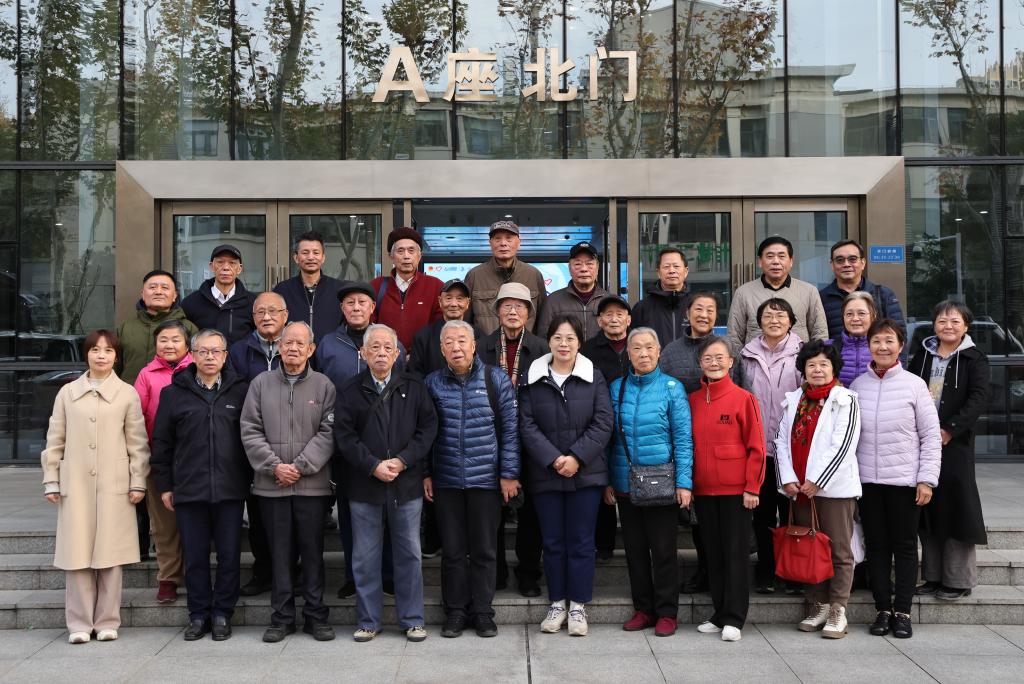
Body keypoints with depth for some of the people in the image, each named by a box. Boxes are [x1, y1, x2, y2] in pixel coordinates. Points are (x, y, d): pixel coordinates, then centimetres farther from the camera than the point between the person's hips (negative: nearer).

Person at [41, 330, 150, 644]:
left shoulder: (127, 394, 5)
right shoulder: (67, 393, 9)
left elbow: (137, 443, 4)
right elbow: (55, 441, 11)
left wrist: (138, 482, 0)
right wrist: (51, 481, 6)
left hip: (114, 485, -1)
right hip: (75, 485, 1)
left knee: (110, 553, 1)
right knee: (77, 552, 0)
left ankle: (107, 621, 11)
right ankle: (79, 623, 8)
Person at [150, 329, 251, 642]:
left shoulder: (240, 390, 5)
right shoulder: (175, 392, 7)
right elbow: (161, 442, 9)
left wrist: (250, 478, 1)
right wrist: (164, 486, 6)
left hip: (230, 489, -1)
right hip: (188, 490, 1)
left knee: (229, 556, 4)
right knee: (195, 557, 8)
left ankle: (222, 614, 17)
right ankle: (199, 615, 20)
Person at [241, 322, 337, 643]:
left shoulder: (324, 386, 3)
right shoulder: (261, 383, 6)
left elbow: (328, 433, -4)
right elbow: (250, 431, 2)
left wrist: (301, 466, -12)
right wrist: (274, 466, -8)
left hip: (312, 484, -1)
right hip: (271, 484, 1)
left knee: (313, 551, 5)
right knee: (279, 553, 7)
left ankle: (315, 615, 16)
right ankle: (282, 617, 17)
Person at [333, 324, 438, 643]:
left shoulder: (414, 388, 5)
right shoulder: (350, 391, 3)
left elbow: (428, 428, 0)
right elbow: (344, 436, -3)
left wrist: (403, 460, -11)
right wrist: (373, 466, -13)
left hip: (407, 484, 0)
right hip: (364, 485, 0)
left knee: (409, 554, 6)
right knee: (365, 556, 7)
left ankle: (412, 620, 17)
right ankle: (368, 621, 19)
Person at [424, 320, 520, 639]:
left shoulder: (496, 379, 0)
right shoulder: (432, 383, 4)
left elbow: (510, 429, -1)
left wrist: (509, 473, -4)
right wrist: (425, 473, 4)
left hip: (486, 479, -1)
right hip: (446, 481, 1)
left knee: (484, 550, 6)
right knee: (452, 551, 8)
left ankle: (482, 612, 19)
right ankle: (455, 612, 20)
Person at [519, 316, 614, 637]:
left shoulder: (593, 377, 1)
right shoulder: (533, 378, 2)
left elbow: (603, 423, -4)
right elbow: (527, 425, -3)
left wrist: (577, 457, -14)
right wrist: (553, 459, -13)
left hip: (586, 474, -1)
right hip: (544, 475, 1)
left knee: (581, 541, 4)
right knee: (553, 541, 8)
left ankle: (578, 606, 15)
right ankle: (557, 604, 21)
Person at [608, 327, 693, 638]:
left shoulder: (672, 388, -3)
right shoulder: (617, 388, 6)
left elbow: (683, 437, -6)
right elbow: (610, 437, 7)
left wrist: (684, 482, -12)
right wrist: (607, 479, 3)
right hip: (625, 484, 3)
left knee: (663, 549, 4)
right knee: (635, 548, 11)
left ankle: (666, 613, 16)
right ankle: (643, 609, 23)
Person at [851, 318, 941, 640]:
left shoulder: (914, 385, -4)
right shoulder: (858, 385, 3)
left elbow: (931, 436, -3)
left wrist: (927, 479, -8)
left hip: (905, 480, -2)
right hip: (867, 480, 2)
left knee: (904, 546, 6)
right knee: (876, 546, 8)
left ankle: (903, 612, 14)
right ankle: (883, 610, 18)